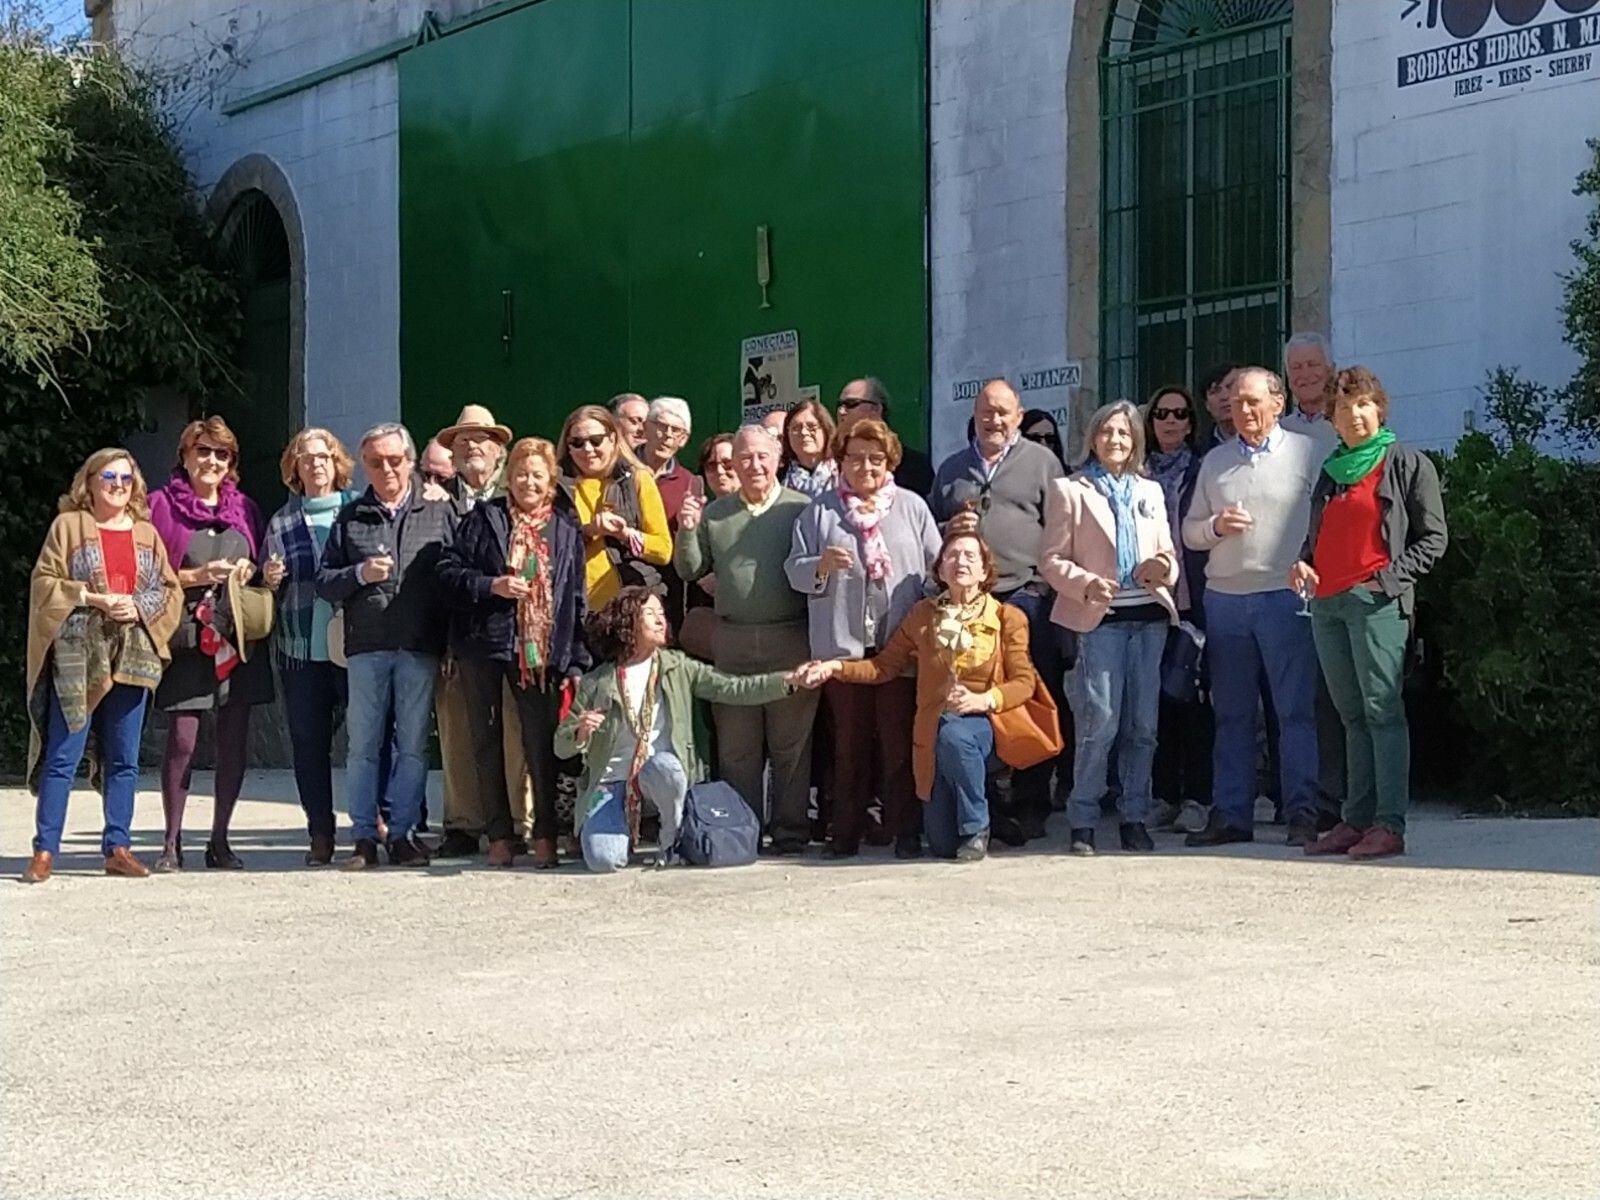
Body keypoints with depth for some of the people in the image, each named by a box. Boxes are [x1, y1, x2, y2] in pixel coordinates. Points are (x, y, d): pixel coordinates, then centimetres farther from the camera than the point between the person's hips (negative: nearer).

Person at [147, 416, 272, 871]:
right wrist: (195, 576, -13)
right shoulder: (162, 504, 3)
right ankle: (172, 842, 2)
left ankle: (220, 840, 12)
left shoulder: (244, 508, 15)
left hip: (238, 637, 4)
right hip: (187, 636, -4)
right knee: (182, 738, -7)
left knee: (234, 740, 3)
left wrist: (250, 572, -2)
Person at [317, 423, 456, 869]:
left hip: (421, 648, -1)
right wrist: (360, 574, -10)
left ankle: (402, 833, 10)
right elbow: (324, 583, 10)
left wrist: (452, 644, -6)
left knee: (413, 745, 3)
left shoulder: (439, 514, 8)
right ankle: (364, 837, 7)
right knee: (363, 745, 2)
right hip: (366, 647, 1)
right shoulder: (350, 518, 12)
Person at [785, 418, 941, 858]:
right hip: (842, 644, 1)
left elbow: (936, 569, 6)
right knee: (849, 739, 6)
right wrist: (821, 566, -16)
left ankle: (904, 829, 6)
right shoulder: (820, 511, 9)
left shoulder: (911, 507, 9)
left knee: (898, 738, 0)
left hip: (900, 642, 0)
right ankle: (846, 831, 12)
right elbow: (794, 571, 6)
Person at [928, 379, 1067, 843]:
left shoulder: (1042, 462, 10)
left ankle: (1030, 806, 2)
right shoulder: (951, 469, 20)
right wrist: (948, 529, 2)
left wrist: (1052, 583, -7)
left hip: (1027, 598, -3)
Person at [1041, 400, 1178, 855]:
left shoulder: (1150, 492, 18)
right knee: (1100, 725, -10)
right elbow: (1052, 560, -1)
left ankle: (1135, 818, 12)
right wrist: (1086, 585, -18)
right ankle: (1083, 823, -2)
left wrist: (1163, 569, -5)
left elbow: (1168, 553, 19)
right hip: (1100, 619, -4)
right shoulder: (1070, 491, 4)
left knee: (1143, 726, 4)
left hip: (1149, 617, 5)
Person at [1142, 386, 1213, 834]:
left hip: (1193, 597, -2)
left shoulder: (1202, 472, 7)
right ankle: (1164, 794, 9)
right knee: (1159, 696, 2)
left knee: (1193, 697, -3)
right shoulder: (1138, 474, 13)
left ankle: (1195, 797, 1)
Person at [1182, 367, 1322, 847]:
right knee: (1231, 713, 7)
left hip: (1286, 596, -4)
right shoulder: (1215, 461, 15)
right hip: (1225, 597, 4)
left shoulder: (1305, 453, 3)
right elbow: (1189, 532, 16)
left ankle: (1303, 813, 0)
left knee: (1296, 710, -3)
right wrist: (1215, 526, -4)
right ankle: (1230, 815, 11)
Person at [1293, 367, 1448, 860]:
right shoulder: (1329, 472, 20)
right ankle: (1356, 820, 8)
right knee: (1352, 715, 7)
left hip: (1377, 601, -6)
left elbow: (1434, 537, 1)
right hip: (1326, 602, 6)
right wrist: (1302, 562, 5)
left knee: (1382, 710, -10)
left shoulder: (1408, 465, 3)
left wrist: (1391, 577, -10)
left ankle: (1389, 825, -12)